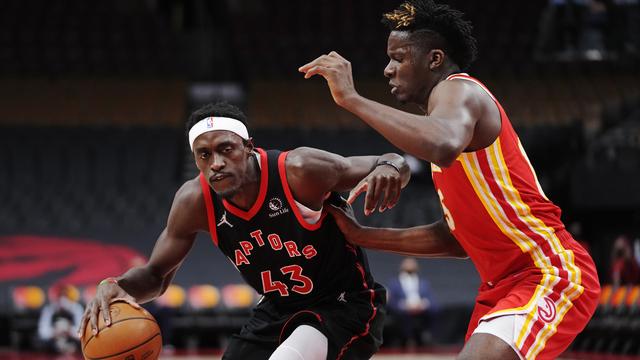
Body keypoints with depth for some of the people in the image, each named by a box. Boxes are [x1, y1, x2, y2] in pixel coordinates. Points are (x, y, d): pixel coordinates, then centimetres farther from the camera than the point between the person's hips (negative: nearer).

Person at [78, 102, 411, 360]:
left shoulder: (298, 171, -27)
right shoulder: (195, 201, -13)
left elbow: (392, 165, -15)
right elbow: (156, 274, 1)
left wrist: (389, 168, -42)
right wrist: (116, 286, -23)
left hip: (345, 304, -6)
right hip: (278, 310, 6)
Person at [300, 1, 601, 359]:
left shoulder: (458, 89, -9)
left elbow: (443, 146, -37)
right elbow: (455, 236, 22)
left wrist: (351, 98, -28)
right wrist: (363, 236, 21)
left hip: (553, 277, -11)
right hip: (503, 286, 11)